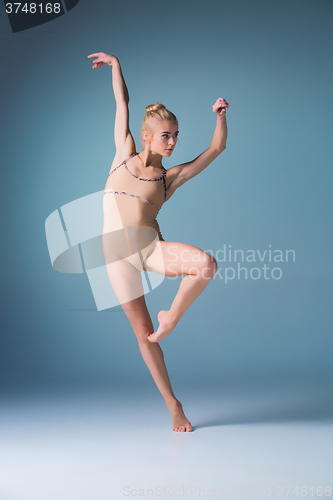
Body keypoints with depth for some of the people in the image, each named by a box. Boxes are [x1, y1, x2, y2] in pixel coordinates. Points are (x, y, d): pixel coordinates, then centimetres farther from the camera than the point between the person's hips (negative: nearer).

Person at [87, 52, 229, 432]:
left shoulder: (172, 176, 10)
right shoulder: (125, 155, 10)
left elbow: (217, 148, 11)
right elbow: (122, 104, 14)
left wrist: (220, 116, -1)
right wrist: (115, 64, 17)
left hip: (152, 246, 0)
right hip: (118, 252, 0)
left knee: (206, 263, -30)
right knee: (142, 332, 1)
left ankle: (172, 317, -5)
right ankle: (173, 406, 14)